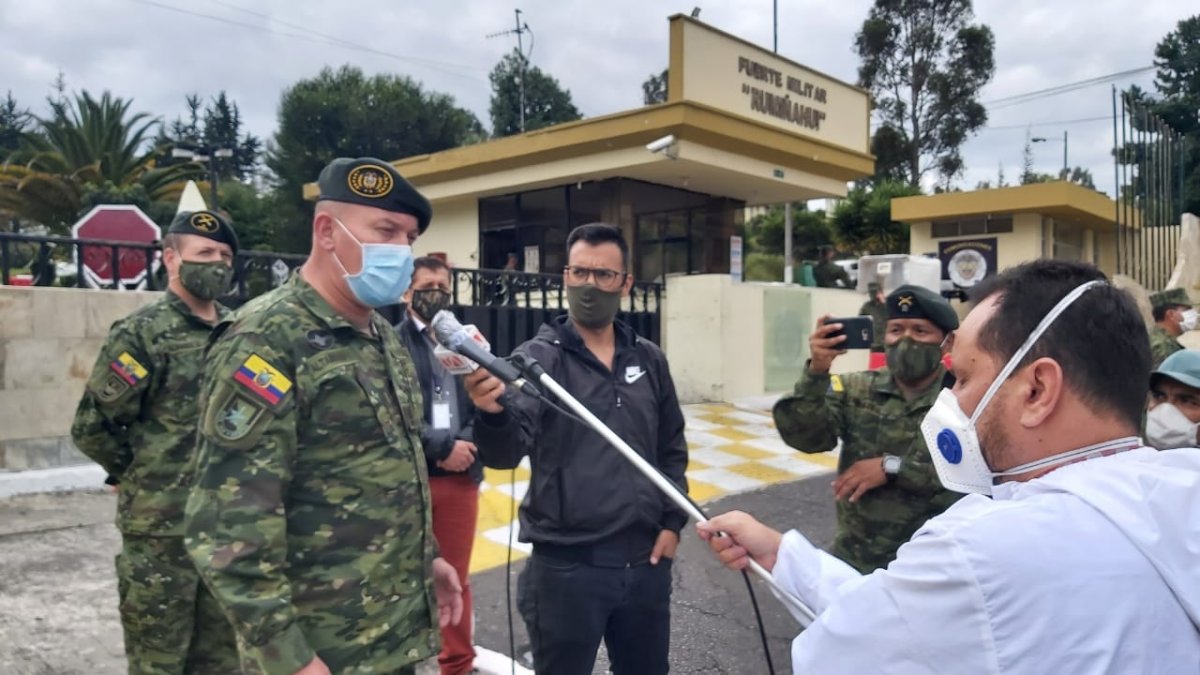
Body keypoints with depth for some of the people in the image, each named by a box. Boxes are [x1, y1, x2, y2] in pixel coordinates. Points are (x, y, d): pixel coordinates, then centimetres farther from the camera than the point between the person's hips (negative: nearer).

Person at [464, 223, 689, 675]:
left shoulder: (648, 359, 6)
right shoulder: (537, 358, -8)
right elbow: (506, 452, -23)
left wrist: (672, 521, 6)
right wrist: (493, 413, -43)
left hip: (645, 561, 4)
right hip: (566, 565, -4)